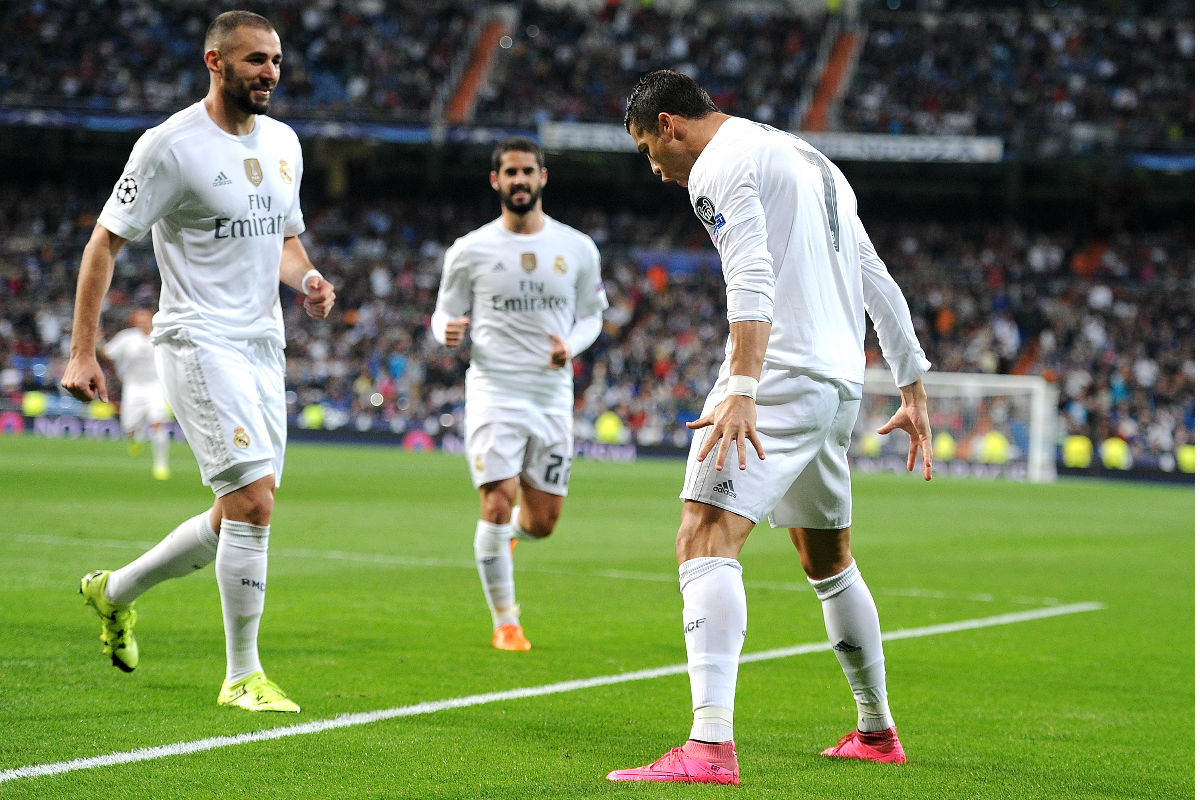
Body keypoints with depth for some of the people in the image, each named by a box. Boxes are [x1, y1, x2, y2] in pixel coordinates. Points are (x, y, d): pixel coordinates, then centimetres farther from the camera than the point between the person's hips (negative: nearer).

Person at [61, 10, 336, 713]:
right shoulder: (171, 146, -11)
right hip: (199, 344, -8)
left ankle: (116, 590, 33)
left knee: (239, 518, 10)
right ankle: (242, 676, -5)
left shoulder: (283, 142, 11)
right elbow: (105, 242, -7)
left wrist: (307, 278, 0)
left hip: (264, 349, 8)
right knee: (254, 503, -17)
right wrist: (82, 352, -11)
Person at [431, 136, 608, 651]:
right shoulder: (469, 251, -1)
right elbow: (446, 312, 8)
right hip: (494, 391, -2)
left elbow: (591, 314, 13)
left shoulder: (578, 249, 4)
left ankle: (506, 532, 44)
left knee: (542, 522, 5)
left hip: (553, 395, 2)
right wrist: (447, 331, -16)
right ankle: (505, 623, 2)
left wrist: (571, 345, -8)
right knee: (497, 506, -14)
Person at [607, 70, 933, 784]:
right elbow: (879, 283, 25)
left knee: (706, 542, -19)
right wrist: (913, 389, 29)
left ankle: (711, 747, -34)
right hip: (842, 381, 9)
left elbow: (752, 278, -20)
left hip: (780, 375, -9)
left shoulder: (719, 163, -4)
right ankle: (877, 733, 35)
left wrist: (742, 390, -30)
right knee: (829, 560, 24)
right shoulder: (810, 160, 25)